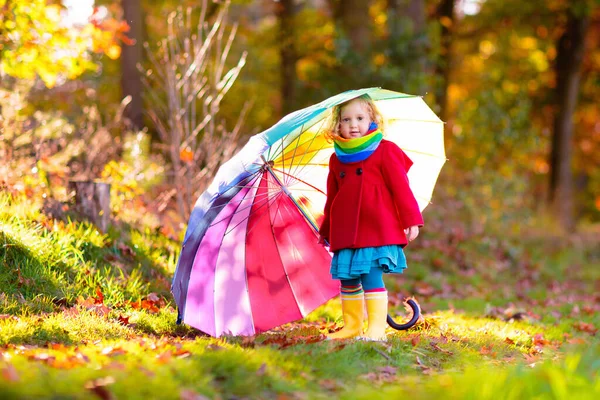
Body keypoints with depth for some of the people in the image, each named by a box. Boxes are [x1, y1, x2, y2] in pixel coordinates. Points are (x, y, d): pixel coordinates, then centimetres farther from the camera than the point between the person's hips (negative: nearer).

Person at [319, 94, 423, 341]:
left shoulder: (385, 151, 0)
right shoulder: (337, 159, 13)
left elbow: (400, 188, -4)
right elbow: (332, 198, 21)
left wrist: (411, 220, -8)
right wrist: (325, 230, 25)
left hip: (377, 229, -5)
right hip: (345, 233, 5)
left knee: (372, 277, -11)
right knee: (348, 280, 6)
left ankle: (376, 328, -8)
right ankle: (351, 326, 17)